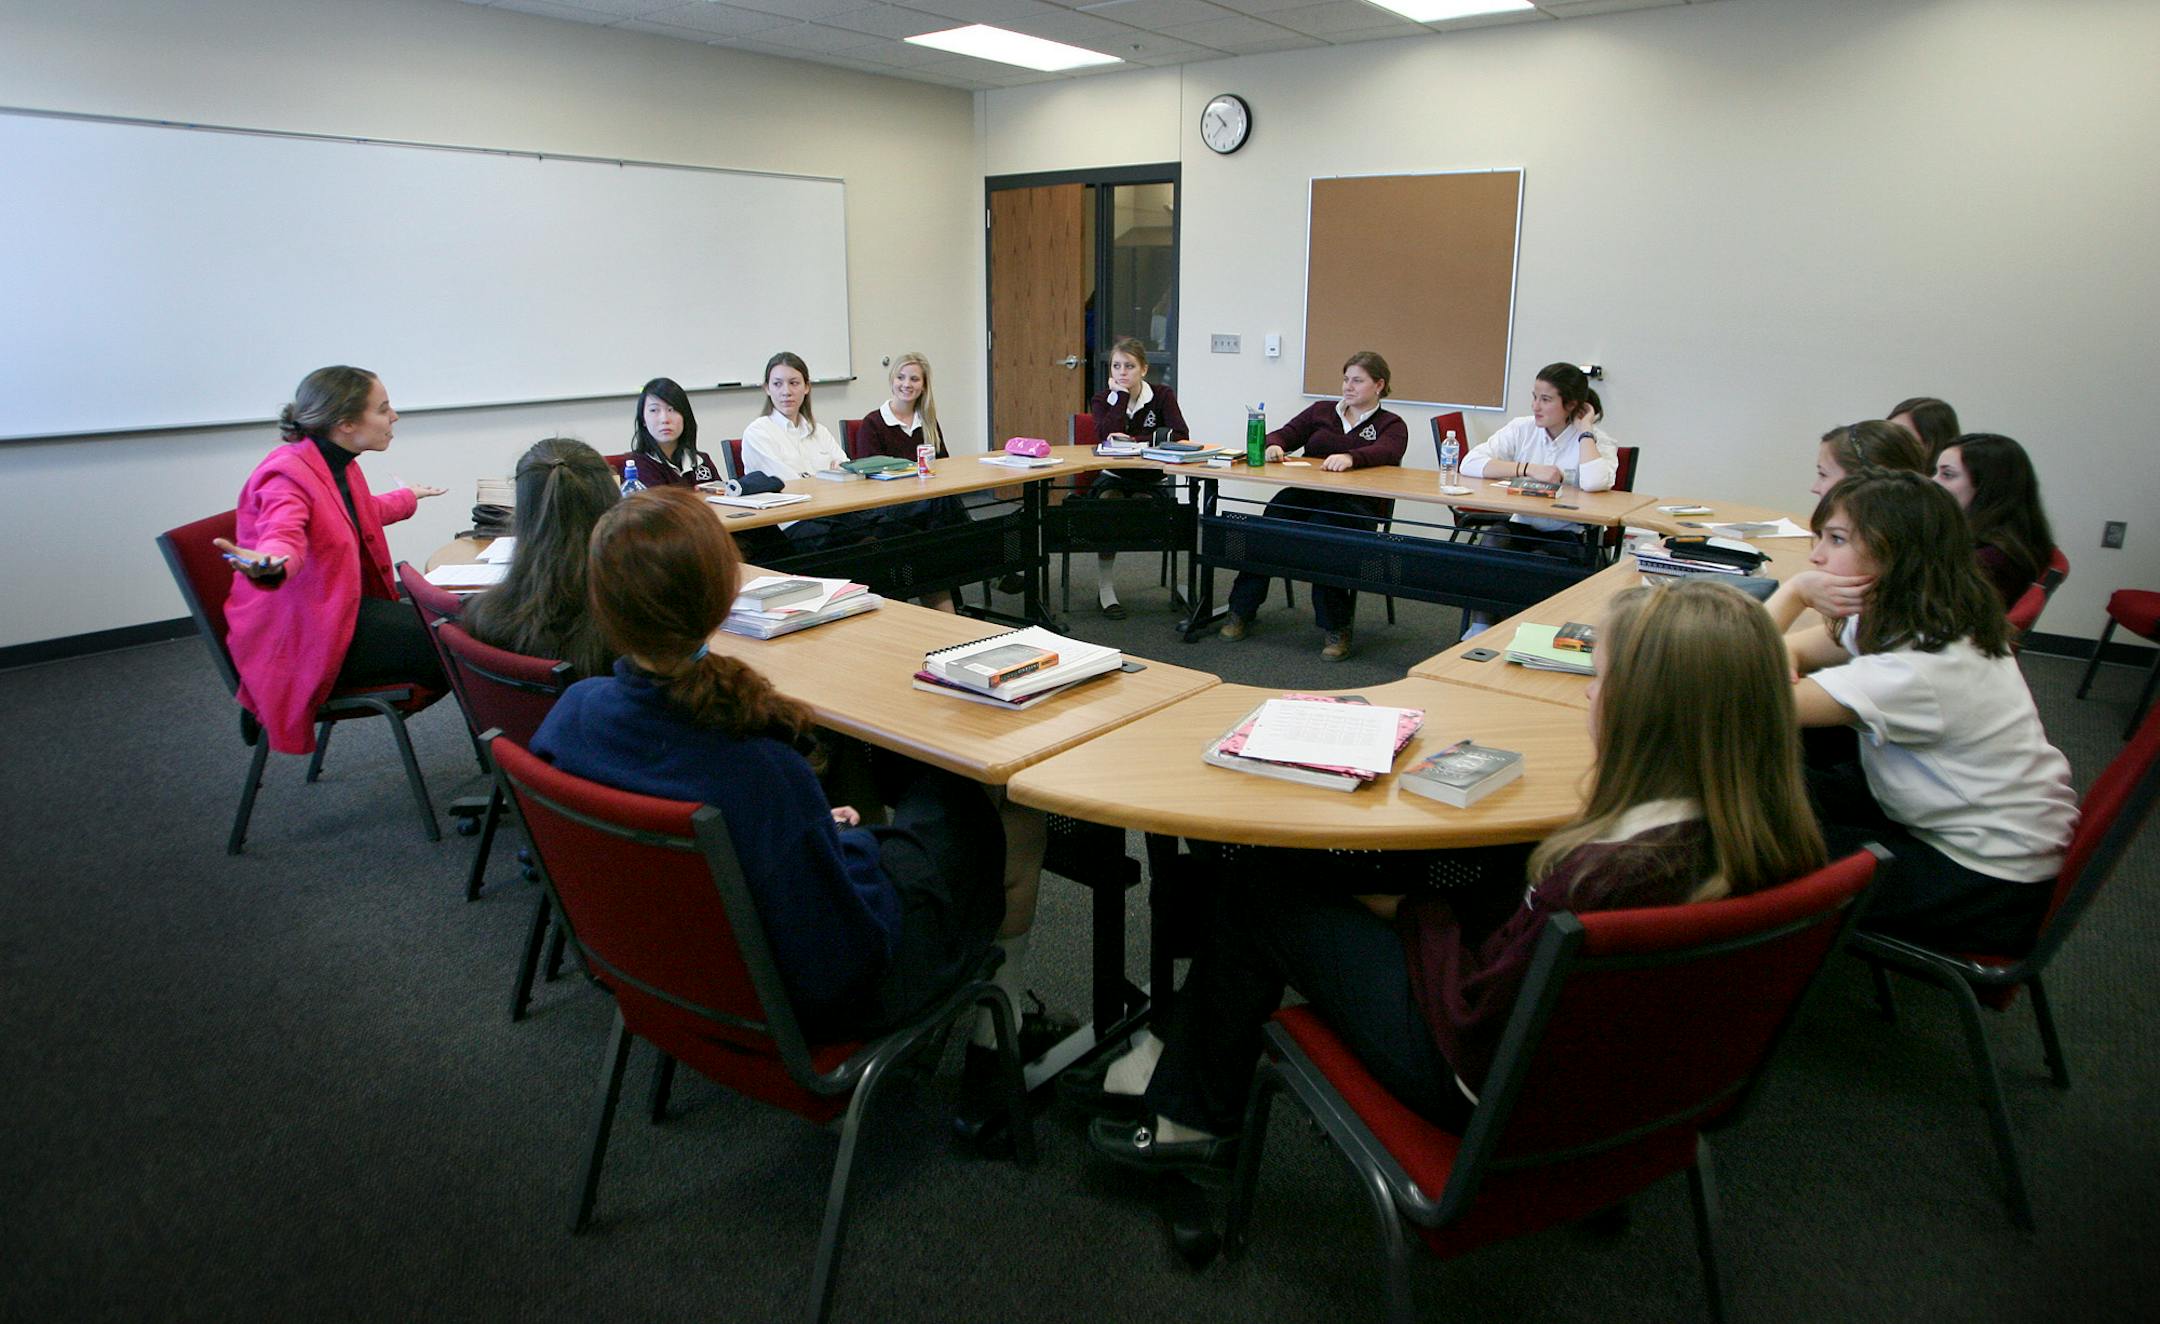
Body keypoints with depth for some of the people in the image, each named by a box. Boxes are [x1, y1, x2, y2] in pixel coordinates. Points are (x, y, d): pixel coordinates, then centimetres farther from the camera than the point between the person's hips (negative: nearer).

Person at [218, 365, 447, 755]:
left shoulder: (340, 465, 7)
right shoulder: (288, 474, -22)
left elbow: (366, 513, 30)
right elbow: (284, 534, -42)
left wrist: (409, 498, 49)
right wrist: (269, 565, -66)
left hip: (339, 607, 10)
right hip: (299, 637, -10)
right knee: (445, 643, -19)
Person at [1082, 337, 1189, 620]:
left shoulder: (1163, 396, -2)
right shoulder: (1102, 399, 2)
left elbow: (1180, 436, -19)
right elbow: (1106, 436, -19)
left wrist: (1132, 440, -24)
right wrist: (1120, 394, -14)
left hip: (1148, 480, 0)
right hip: (1111, 477, 1)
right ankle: (1106, 589, -28)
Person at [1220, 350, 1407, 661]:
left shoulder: (1391, 424, 11)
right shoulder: (1322, 411, 24)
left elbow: (1385, 452, -12)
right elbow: (1286, 434, 15)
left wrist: (1350, 457, -33)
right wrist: (1275, 445, -11)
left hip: (1357, 505, -3)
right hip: (1305, 493, 3)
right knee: (1270, 523, -29)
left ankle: (1336, 628, -25)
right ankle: (1241, 610, -21)